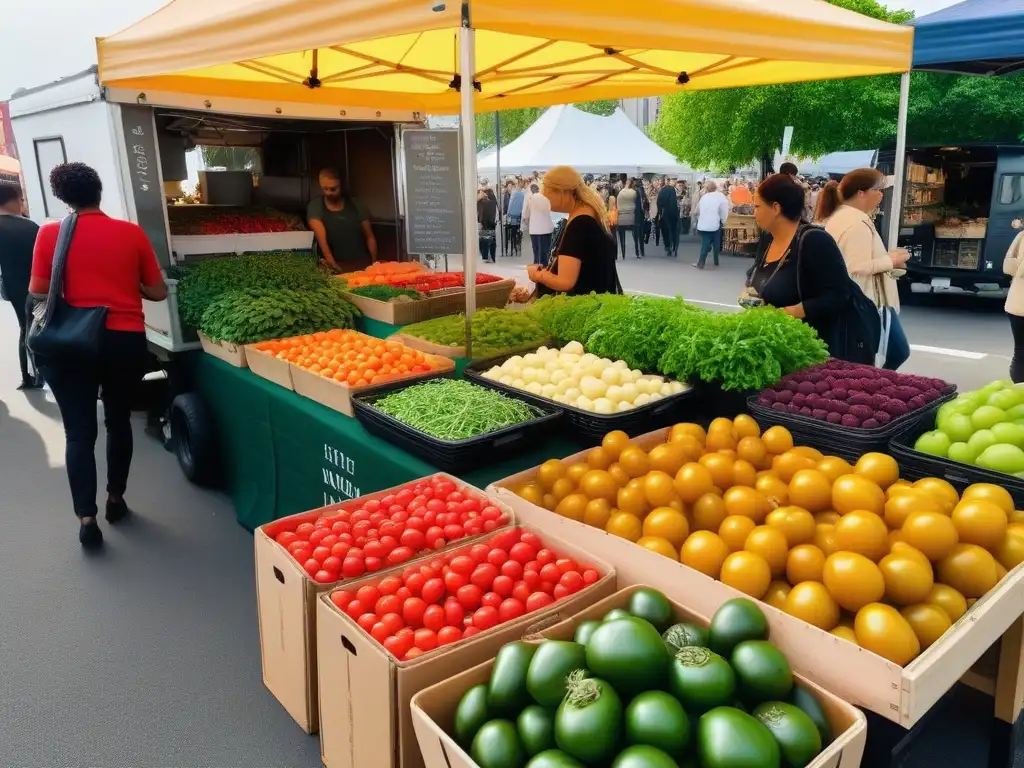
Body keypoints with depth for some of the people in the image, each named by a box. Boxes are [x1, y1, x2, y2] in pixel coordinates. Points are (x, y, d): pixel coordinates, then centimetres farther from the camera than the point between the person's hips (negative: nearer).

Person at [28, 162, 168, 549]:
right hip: (127, 341, 1)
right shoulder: (132, 232, -1)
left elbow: (38, 293, -2)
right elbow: (158, 292, 2)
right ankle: (115, 499, 29)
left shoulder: (50, 233, -3)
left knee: (79, 432, 5)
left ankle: (86, 519, 2)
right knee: (119, 422, 18)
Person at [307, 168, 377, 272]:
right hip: (336, 267, -1)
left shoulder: (355, 205, 7)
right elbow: (321, 238, -14)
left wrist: (374, 263, -2)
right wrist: (331, 262, -30)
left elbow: (370, 237, 9)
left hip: (361, 264, 1)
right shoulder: (315, 206, 1)